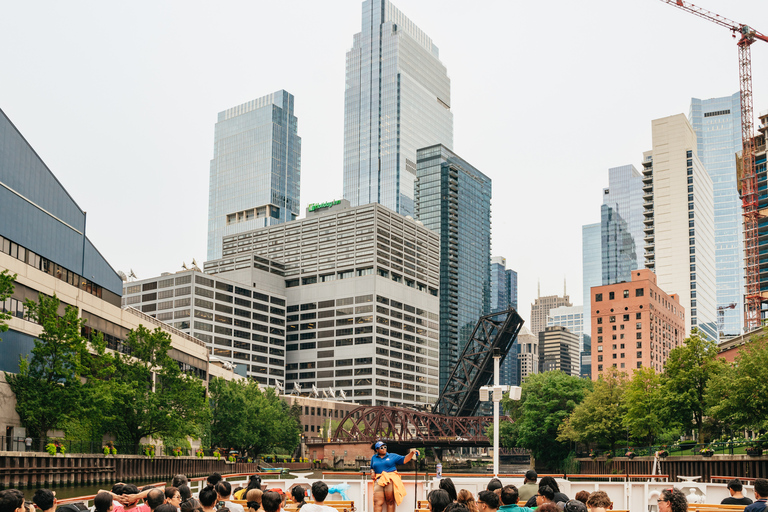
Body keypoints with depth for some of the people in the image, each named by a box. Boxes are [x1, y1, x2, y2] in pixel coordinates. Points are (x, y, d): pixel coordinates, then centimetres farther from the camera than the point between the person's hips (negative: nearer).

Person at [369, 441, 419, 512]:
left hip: (391, 479, -1)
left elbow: (404, 460, 8)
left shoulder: (392, 456, 14)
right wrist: (372, 472, 9)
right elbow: (372, 468, 31)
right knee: (377, 502, -14)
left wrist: (412, 453, -6)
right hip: (379, 480, 1)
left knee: (390, 501, -11)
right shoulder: (374, 458, 21)